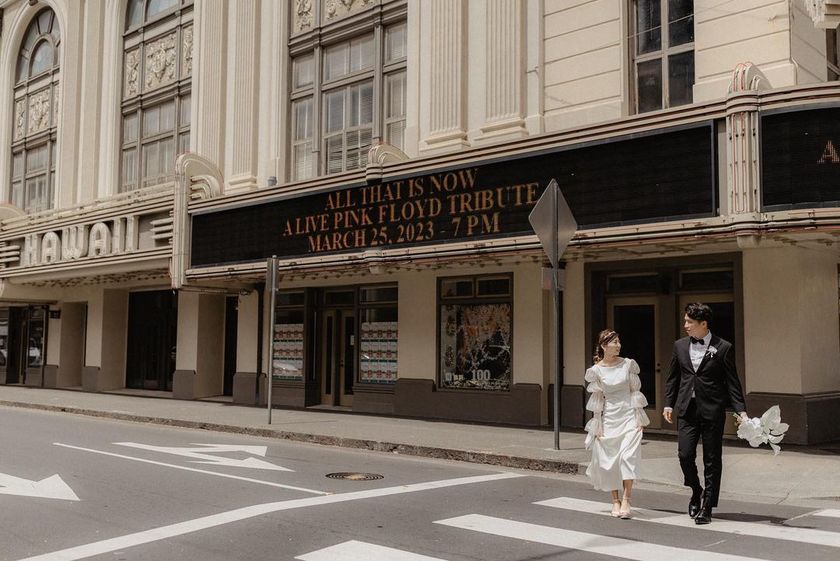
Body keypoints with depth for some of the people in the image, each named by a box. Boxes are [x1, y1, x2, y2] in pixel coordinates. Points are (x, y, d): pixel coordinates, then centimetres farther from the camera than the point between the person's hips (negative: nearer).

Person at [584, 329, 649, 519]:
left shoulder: (628, 364, 1)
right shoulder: (596, 370, 0)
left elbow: (635, 391, 4)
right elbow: (596, 399, 5)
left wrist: (640, 418, 0)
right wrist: (597, 425, 3)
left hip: (629, 416, -1)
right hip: (609, 418, 1)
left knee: (628, 456, -13)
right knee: (608, 460, 3)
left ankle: (626, 500, -9)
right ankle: (615, 500, 17)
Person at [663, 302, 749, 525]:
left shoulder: (723, 348, -3)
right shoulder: (680, 346, 9)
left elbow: (732, 381, -2)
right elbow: (673, 377, 15)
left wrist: (741, 410, -8)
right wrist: (669, 404, 8)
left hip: (712, 411, -3)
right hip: (686, 409, 3)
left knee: (712, 460, 3)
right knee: (685, 455, -5)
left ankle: (707, 508, 14)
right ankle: (696, 491, 23)